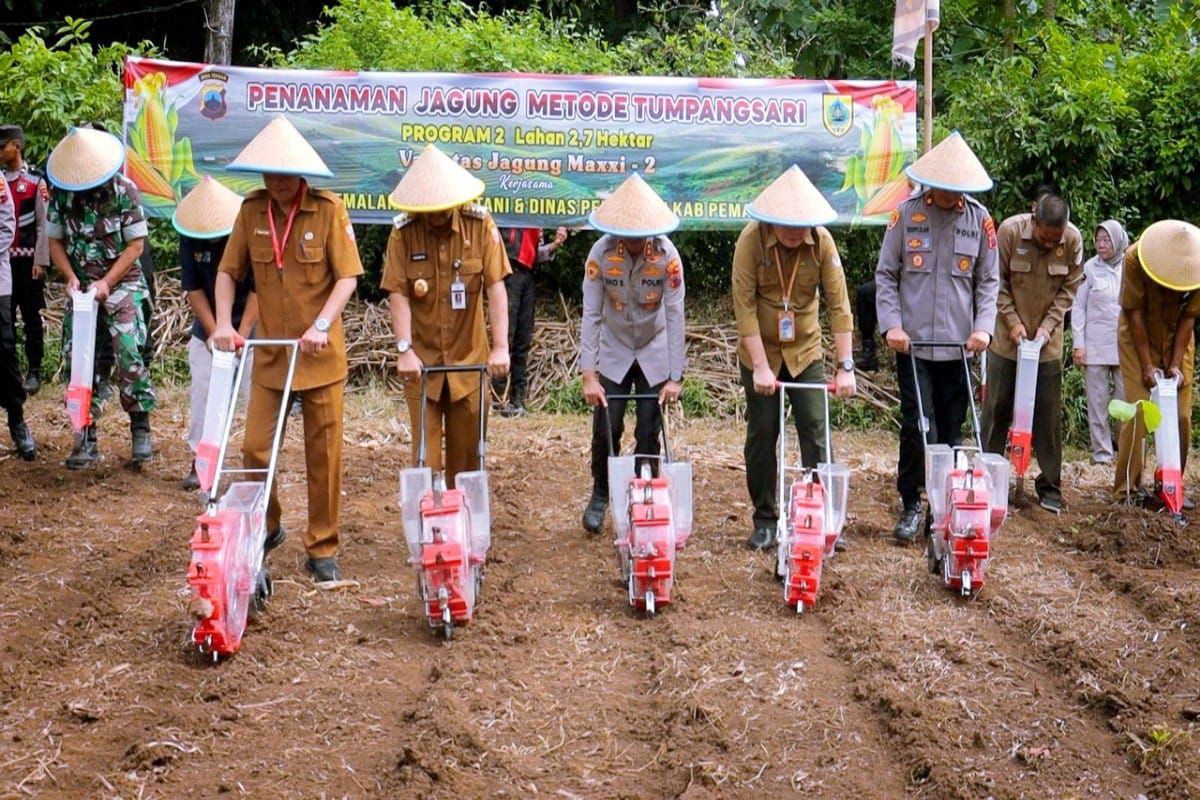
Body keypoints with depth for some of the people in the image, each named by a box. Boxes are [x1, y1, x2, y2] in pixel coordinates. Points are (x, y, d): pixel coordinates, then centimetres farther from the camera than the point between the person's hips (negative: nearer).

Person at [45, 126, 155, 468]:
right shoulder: (60, 193, -2)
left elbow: (136, 244, -9)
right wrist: (71, 277, -10)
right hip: (81, 289, 3)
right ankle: (86, 439, 12)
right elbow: (55, 241, 6)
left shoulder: (124, 190, -11)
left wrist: (107, 282, -17)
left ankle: (141, 428, -1)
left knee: (129, 356, -15)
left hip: (122, 285, -3)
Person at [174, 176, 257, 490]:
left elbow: (258, 289, -18)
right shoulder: (190, 240, -10)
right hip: (207, 328, 3)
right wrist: (215, 333, -13)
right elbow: (193, 290, -6)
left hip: (248, 326, -3)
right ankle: (199, 461, 12)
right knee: (202, 391, 2)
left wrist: (240, 334, -20)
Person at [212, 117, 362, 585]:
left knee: (323, 454, 5)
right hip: (269, 353, 3)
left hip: (320, 354, -3)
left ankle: (322, 549, 17)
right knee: (254, 448, 1)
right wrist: (224, 322, -10)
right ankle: (264, 529, 26)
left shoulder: (328, 210, -9)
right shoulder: (251, 211, 1)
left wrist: (321, 324, -25)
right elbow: (228, 271, 6)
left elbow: (347, 277, -12)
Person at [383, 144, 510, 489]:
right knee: (424, 453, 2)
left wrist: (500, 346, -17)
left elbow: (495, 287, -10)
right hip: (422, 360, 0)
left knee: (467, 454, 9)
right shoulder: (403, 232, -6)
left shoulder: (480, 224, -6)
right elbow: (398, 294, -9)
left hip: (469, 358, 1)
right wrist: (404, 350, -18)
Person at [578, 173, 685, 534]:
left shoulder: (667, 255, -21)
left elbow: (675, 315, -18)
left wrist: (675, 376, -19)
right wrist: (589, 375, -21)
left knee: (648, 434, -1)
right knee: (606, 429, -2)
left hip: (655, 355, 0)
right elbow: (591, 314, -17)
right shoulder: (601, 253, -19)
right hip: (613, 354, 0)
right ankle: (600, 494, 22)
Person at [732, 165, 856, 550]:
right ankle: (765, 521, 16)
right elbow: (744, 305, -18)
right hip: (760, 354, -1)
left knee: (816, 432, -2)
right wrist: (760, 366, -21)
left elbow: (838, 304, -13)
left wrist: (845, 366, -17)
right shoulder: (751, 240, -17)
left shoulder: (822, 242, -12)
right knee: (762, 436, 4)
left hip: (806, 352, 1)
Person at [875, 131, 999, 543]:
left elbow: (988, 280, 8)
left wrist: (983, 326, -5)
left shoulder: (979, 219, 3)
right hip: (913, 340, -2)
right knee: (916, 426, -6)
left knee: (951, 430, 8)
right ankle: (911, 506, 7)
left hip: (958, 344, 2)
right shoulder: (907, 213, -2)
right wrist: (891, 324, -9)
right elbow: (885, 274, 1)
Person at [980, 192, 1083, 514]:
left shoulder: (1073, 240, -11)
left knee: (1049, 413, 3)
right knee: (997, 408, 5)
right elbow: (997, 282, -7)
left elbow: (1069, 289, -1)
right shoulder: (1010, 231, -15)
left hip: (1047, 341, 1)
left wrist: (1048, 325, -10)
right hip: (1007, 338, -1)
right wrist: (1012, 322, -12)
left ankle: (1050, 485, 12)